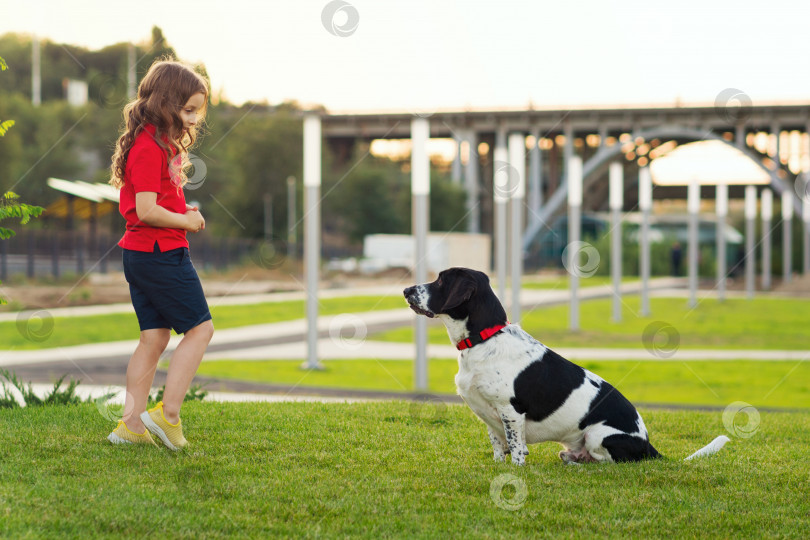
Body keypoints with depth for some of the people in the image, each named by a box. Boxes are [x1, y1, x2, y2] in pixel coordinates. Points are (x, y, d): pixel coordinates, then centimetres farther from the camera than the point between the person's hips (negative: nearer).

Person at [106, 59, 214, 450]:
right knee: (200, 328, -3)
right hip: (161, 252, -10)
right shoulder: (150, 146, -17)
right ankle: (168, 415, -5)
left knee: (154, 337, 10)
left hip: (141, 253, 10)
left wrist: (183, 213, 7)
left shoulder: (161, 142, 15)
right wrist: (186, 221, -9)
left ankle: (132, 424, 9)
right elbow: (147, 210, -23)